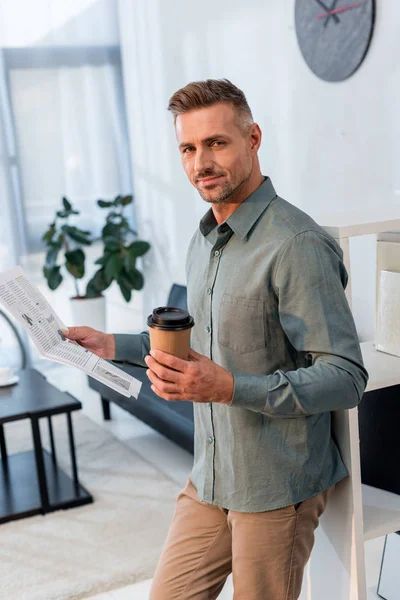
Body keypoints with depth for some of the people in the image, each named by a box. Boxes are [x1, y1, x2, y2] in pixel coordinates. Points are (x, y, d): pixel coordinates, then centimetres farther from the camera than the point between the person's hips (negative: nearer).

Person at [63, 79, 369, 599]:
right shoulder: (204, 241, 10)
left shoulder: (296, 244, -21)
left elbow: (346, 378, -23)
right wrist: (116, 346, 12)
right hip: (210, 479, 8)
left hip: (277, 487, -8)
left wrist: (229, 388, -32)